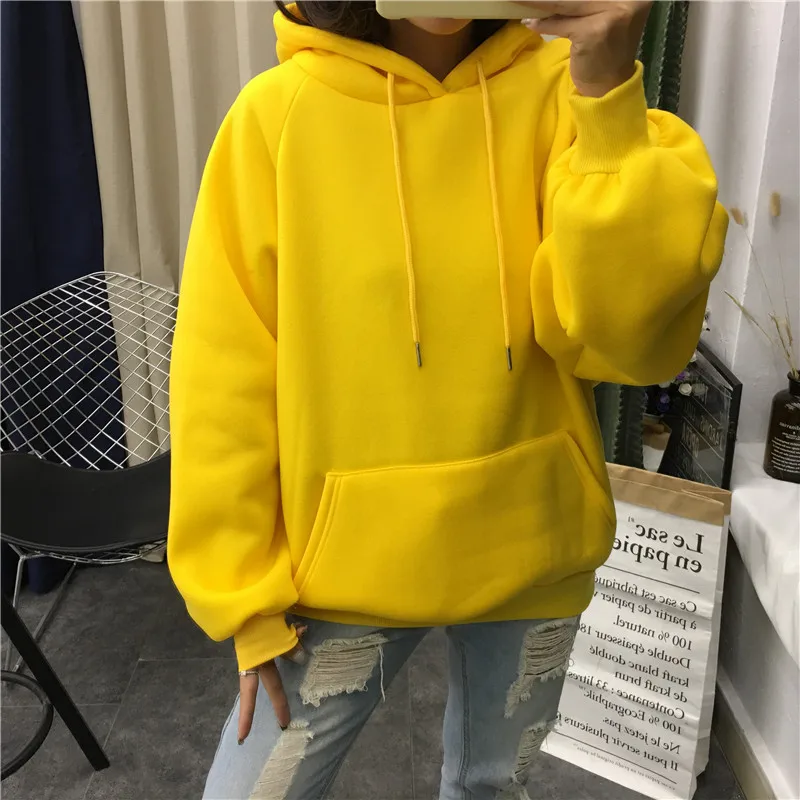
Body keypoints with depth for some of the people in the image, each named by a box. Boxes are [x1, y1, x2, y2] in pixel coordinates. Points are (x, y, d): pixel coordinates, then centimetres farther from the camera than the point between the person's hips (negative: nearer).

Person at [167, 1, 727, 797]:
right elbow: (226, 381, -8)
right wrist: (247, 597, -7)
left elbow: (631, 339, -16)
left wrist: (611, 96, -25)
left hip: (529, 552, 2)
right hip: (345, 564, -1)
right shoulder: (278, 112, -10)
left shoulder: (563, 90, -6)